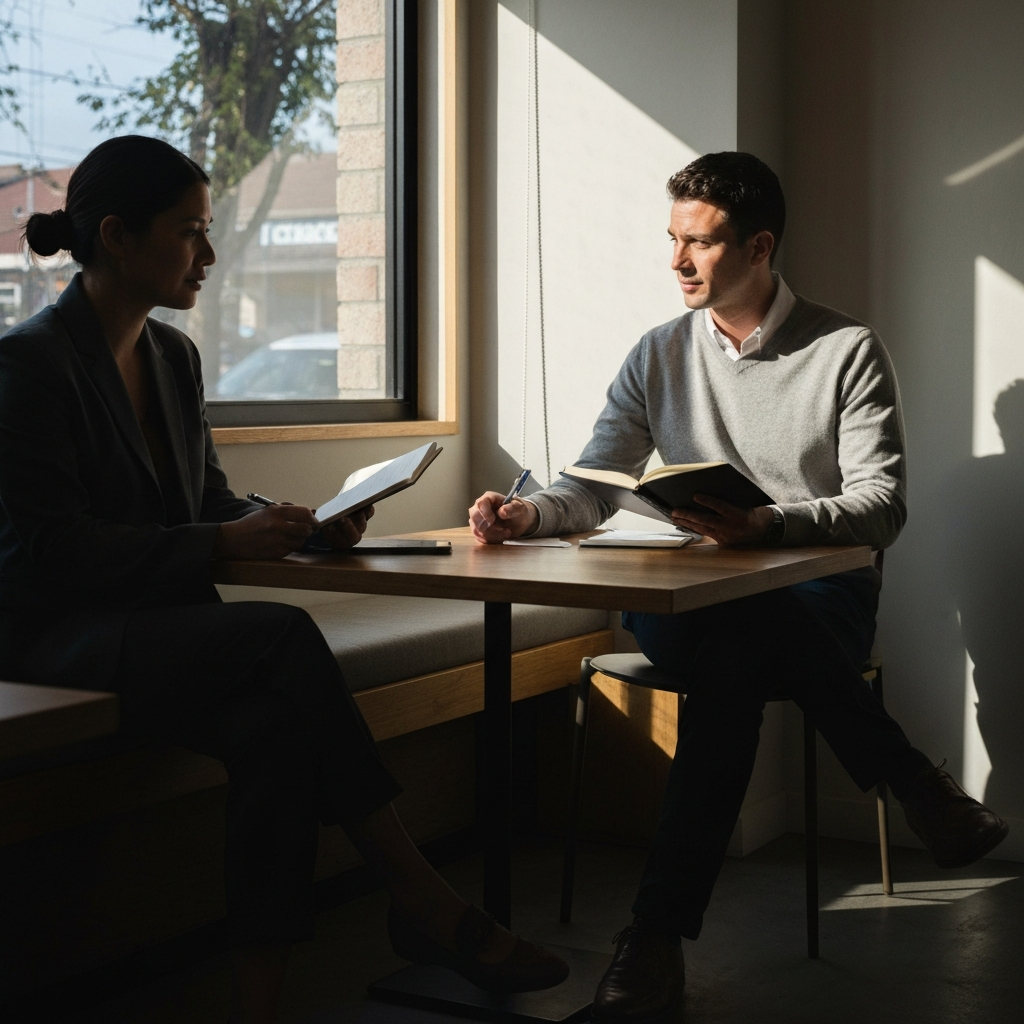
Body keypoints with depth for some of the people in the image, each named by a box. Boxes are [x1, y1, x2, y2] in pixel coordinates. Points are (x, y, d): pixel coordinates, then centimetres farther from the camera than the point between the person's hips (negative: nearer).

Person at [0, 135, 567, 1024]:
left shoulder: (174, 355, 14)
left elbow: (211, 497, 19)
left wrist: (295, 525, -3)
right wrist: (221, 545, -22)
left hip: (165, 624, 7)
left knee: (277, 727, -27)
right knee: (285, 637, -31)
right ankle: (429, 908, -25)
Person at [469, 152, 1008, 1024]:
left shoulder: (849, 353, 1)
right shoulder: (659, 357, 12)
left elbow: (883, 508, -10)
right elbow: (594, 491, 7)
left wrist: (767, 524, -29)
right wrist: (530, 514, -17)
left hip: (821, 595, -2)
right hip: (681, 600, 3)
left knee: (734, 655, -38)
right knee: (733, 647, -36)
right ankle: (917, 787, -19)